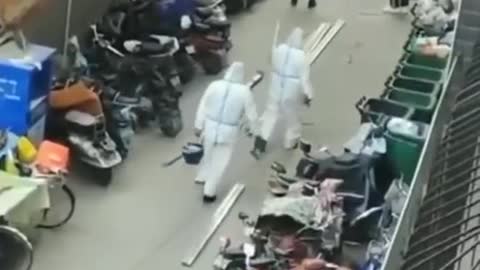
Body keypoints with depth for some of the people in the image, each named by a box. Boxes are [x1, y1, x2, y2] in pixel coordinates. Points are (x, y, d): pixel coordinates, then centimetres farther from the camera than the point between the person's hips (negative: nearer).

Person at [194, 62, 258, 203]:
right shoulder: (244, 91, -14)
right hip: (228, 132, -3)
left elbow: (202, 107, -2)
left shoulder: (214, 85, -8)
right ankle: (209, 192, 16)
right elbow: (251, 113, -5)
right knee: (220, 162, 11)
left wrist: (198, 126, 8)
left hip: (210, 126, 3)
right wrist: (253, 128, 12)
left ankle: (202, 177, 48)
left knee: (208, 155, 28)